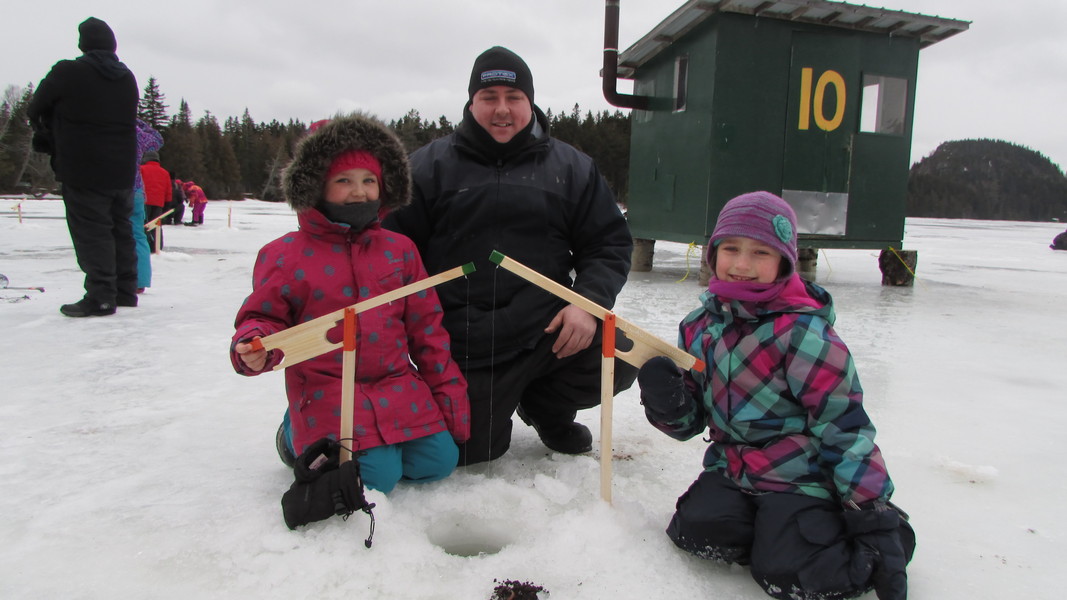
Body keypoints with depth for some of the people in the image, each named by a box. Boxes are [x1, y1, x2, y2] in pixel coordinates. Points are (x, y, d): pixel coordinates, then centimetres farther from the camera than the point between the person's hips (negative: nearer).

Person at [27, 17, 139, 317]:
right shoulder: (128, 79, 9)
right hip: (122, 171, 6)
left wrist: (44, 133, 23)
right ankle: (125, 290, 19)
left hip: (83, 171, -6)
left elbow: (35, 109, 1)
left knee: (91, 231, -4)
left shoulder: (67, 73, -9)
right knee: (120, 228, 13)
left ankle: (101, 297, -5)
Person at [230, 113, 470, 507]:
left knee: (437, 461, -7)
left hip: (397, 385, 4)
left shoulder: (399, 250, 8)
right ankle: (301, 437, 12)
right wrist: (254, 347, -23)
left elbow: (425, 325, 10)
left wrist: (448, 388, 8)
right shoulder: (286, 255, -3)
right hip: (328, 395, -4)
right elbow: (266, 317, 2)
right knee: (377, 476, -17)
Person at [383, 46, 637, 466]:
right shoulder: (429, 166, 4)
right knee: (469, 453, -3)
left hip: (548, 332, 1)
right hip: (463, 348, -1)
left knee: (618, 358, -22)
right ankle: (493, 402, 34)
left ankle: (545, 404, 12)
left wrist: (589, 301, -13)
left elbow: (609, 243, 5)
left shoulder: (571, 167, 8)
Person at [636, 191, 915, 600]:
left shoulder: (802, 332, -16)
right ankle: (773, 529, 10)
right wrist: (665, 401, -17)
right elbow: (690, 420, 7)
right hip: (733, 468, 5)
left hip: (800, 477, -5)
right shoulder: (699, 327, 3)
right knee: (697, 532, -19)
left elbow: (845, 425, -13)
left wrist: (874, 514, -12)